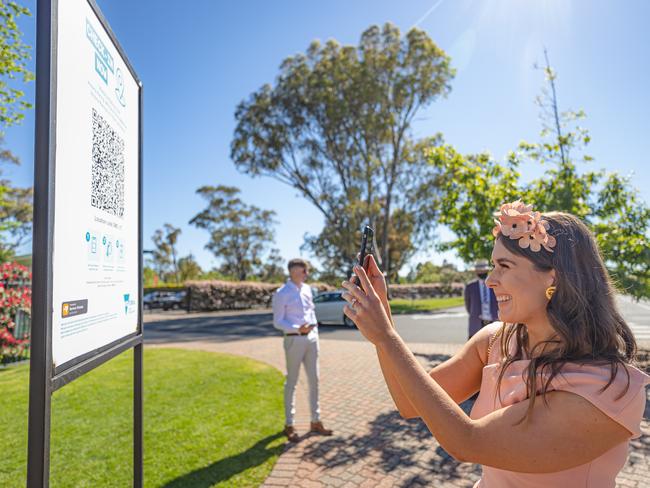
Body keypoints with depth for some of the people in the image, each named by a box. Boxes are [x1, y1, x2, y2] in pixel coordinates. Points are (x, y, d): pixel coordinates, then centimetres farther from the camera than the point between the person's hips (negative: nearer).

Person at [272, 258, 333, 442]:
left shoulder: (307, 289, 8)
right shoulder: (282, 294, -12)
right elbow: (278, 322, -12)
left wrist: (315, 331, 8)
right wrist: (298, 329, -25)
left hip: (311, 338, 6)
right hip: (294, 340, -6)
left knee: (314, 380, 13)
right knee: (292, 382, 5)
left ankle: (315, 421, 28)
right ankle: (289, 425, 21)